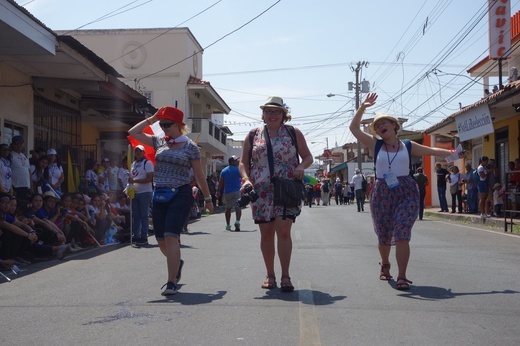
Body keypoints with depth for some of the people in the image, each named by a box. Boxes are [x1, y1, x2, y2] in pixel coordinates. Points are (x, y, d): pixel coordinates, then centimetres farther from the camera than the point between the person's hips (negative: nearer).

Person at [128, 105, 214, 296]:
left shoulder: (190, 147, -1)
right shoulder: (159, 142, 11)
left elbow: (199, 175, 4)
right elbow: (133, 132, 11)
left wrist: (207, 198, 8)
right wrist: (151, 119, 8)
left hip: (180, 195, -5)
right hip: (159, 195, 5)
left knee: (171, 236, -18)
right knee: (162, 241, 9)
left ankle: (171, 282, -15)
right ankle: (176, 263, 40)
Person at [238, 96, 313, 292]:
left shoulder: (294, 133, 7)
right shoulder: (253, 135, 10)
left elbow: (308, 156, 12)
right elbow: (243, 162, 11)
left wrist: (301, 166, -10)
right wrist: (246, 179, -7)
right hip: (261, 191, 2)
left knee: (283, 231, -11)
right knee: (266, 234, 5)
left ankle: (285, 276, -7)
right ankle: (270, 275, 17)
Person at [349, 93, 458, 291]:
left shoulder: (408, 146, 9)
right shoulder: (376, 145, 7)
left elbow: (432, 151, 14)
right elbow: (354, 128, 1)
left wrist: (453, 153, 10)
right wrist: (363, 107, -5)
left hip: (406, 192, -1)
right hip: (382, 193, 1)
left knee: (402, 235, -13)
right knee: (384, 236, 11)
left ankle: (402, 276, -10)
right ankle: (385, 265, 40)